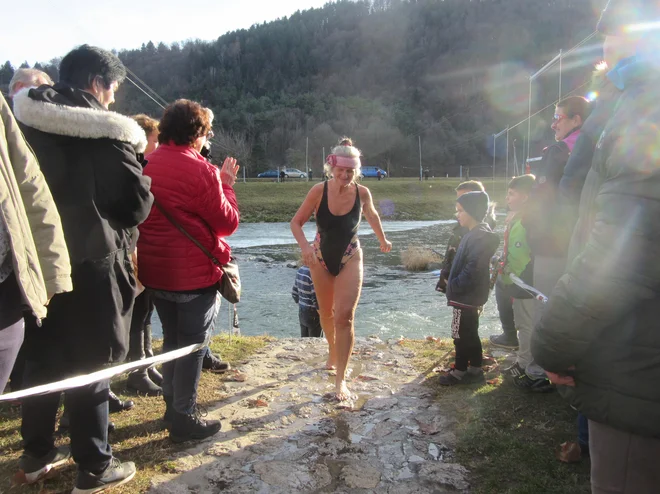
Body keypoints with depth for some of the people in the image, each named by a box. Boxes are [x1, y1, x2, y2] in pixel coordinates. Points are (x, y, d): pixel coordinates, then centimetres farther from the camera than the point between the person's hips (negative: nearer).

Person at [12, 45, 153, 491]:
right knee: (89, 365, 5)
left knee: (41, 358, 18)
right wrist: (143, 179, 7)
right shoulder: (106, 133, -14)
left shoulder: (27, 123, 6)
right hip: (89, 264, -6)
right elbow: (137, 206, -12)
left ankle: (36, 454, 33)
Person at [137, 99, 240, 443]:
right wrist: (226, 184, 1)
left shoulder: (148, 166, 6)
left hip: (156, 270, 8)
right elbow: (228, 222, -11)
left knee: (172, 338, 21)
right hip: (194, 272, -7)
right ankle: (184, 419, 15)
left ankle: (172, 406, 33)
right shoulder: (200, 170, -17)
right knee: (193, 343, 5)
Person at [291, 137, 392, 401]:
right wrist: (305, 246, -31)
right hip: (321, 259, 1)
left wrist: (383, 240, 22)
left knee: (345, 316, -14)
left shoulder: (362, 193, -14)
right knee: (326, 313, 18)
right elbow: (296, 222, -13)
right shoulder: (319, 191, -18)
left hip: (350, 259, -1)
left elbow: (372, 216, 9)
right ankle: (333, 354, 47)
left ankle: (341, 380, -3)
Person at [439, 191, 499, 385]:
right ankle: (475, 369, 28)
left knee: (460, 334, 2)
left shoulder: (480, 236, -20)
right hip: (468, 294, 10)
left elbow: (472, 270, -25)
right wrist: (452, 284, 11)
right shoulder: (474, 233, 11)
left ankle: (459, 371, 14)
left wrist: (454, 286, -17)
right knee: (470, 333, 18)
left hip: (467, 296, -10)